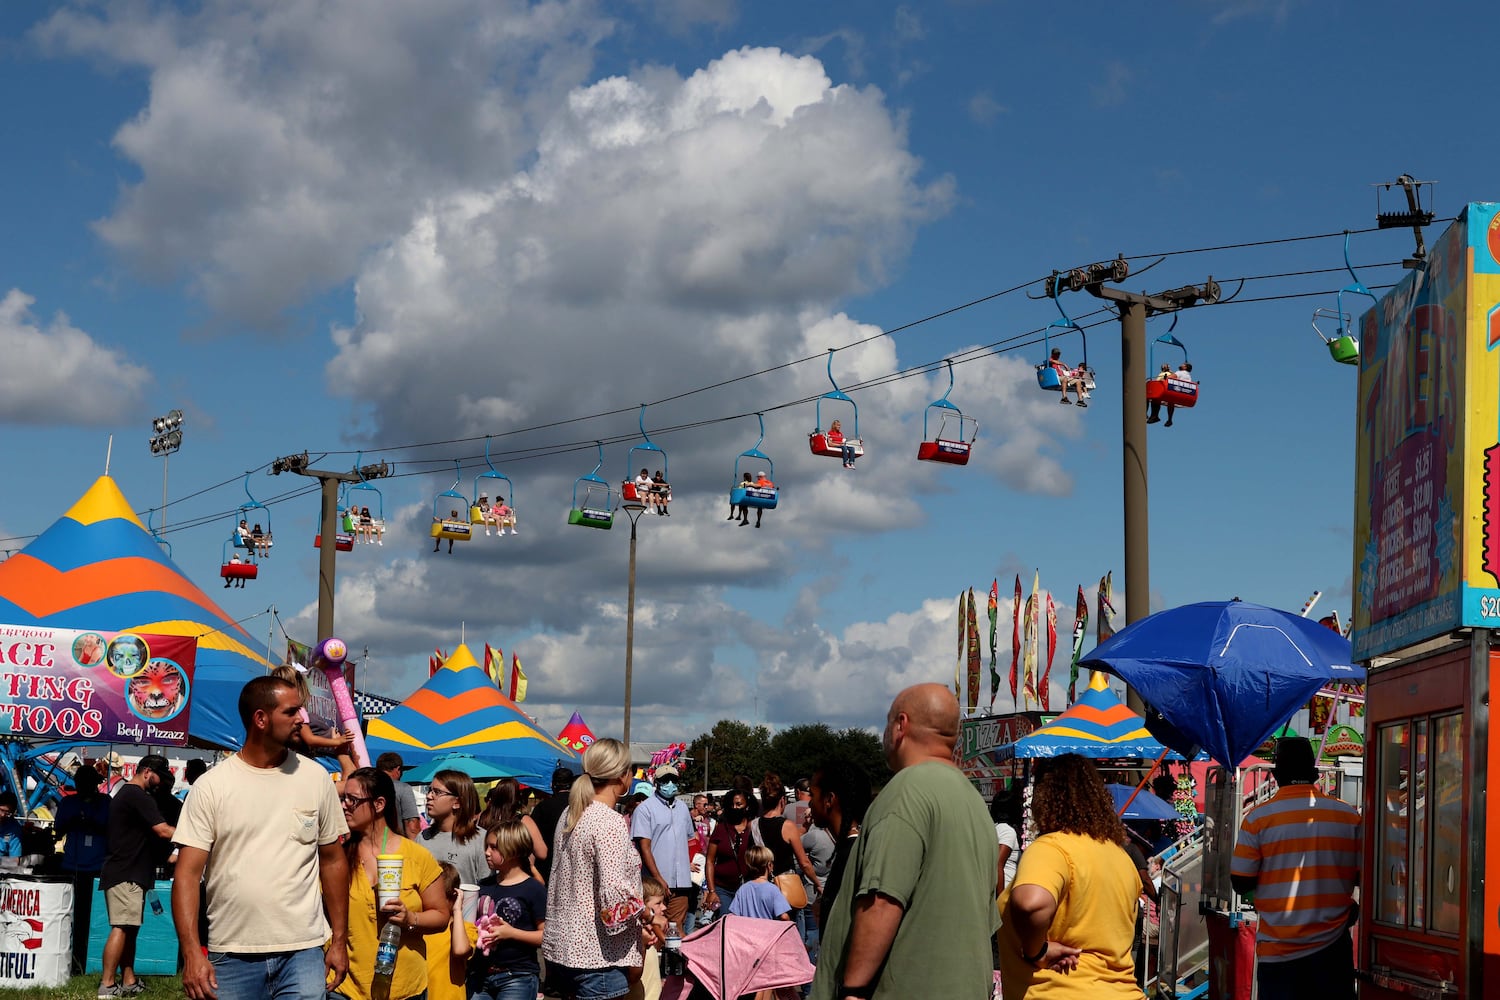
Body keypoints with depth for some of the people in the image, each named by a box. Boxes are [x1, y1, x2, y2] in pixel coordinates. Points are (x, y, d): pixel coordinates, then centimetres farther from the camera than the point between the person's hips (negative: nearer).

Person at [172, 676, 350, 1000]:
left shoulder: (315, 778, 5)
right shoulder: (211, 786, -2)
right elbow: (188, 873, -5)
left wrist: (339, 940, 8)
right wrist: (192, 952, -15)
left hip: (303, 952, 1)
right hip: (231, 955, -1)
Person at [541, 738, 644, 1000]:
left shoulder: (571, 814, 11)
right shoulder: (610, 823, -16)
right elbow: (615, 893, -23)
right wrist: (649, 917, -9)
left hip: (562, 949, 9)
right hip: (597, 959, -9)